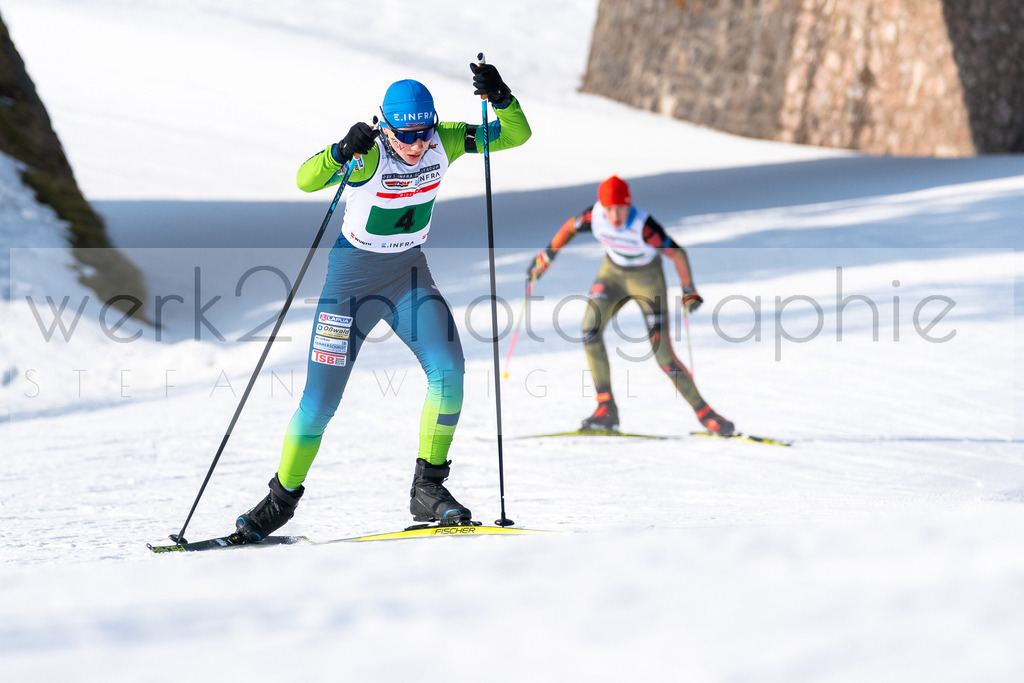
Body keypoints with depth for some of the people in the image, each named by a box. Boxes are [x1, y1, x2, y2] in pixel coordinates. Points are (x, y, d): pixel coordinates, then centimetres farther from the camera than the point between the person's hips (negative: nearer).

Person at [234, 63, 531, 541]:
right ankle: (283, 497, 16)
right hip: (353, 275, -4)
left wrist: (500, 97, -26)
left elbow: (517, 133, -6)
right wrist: (341, 153, -56)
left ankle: (428, 489, -8)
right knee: (321, 398, -4)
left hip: (409, 273, 4)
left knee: (448, 367, -19)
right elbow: (306, 180, -37)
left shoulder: (445, 143, -10)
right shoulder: (368, 153, -24)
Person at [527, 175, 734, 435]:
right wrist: (546, 256, 6)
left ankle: (705, 414, 6)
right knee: (590, 328, -18)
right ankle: (607, 409, -12)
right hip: (613, 273, 4)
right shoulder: (595, 216, -22)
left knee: (663, 355, -9)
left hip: (647, 279, -4)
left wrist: (689, 291, -20)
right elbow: (570, 227, -1)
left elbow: (677, 253, -26)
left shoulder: (643, 225, -34)